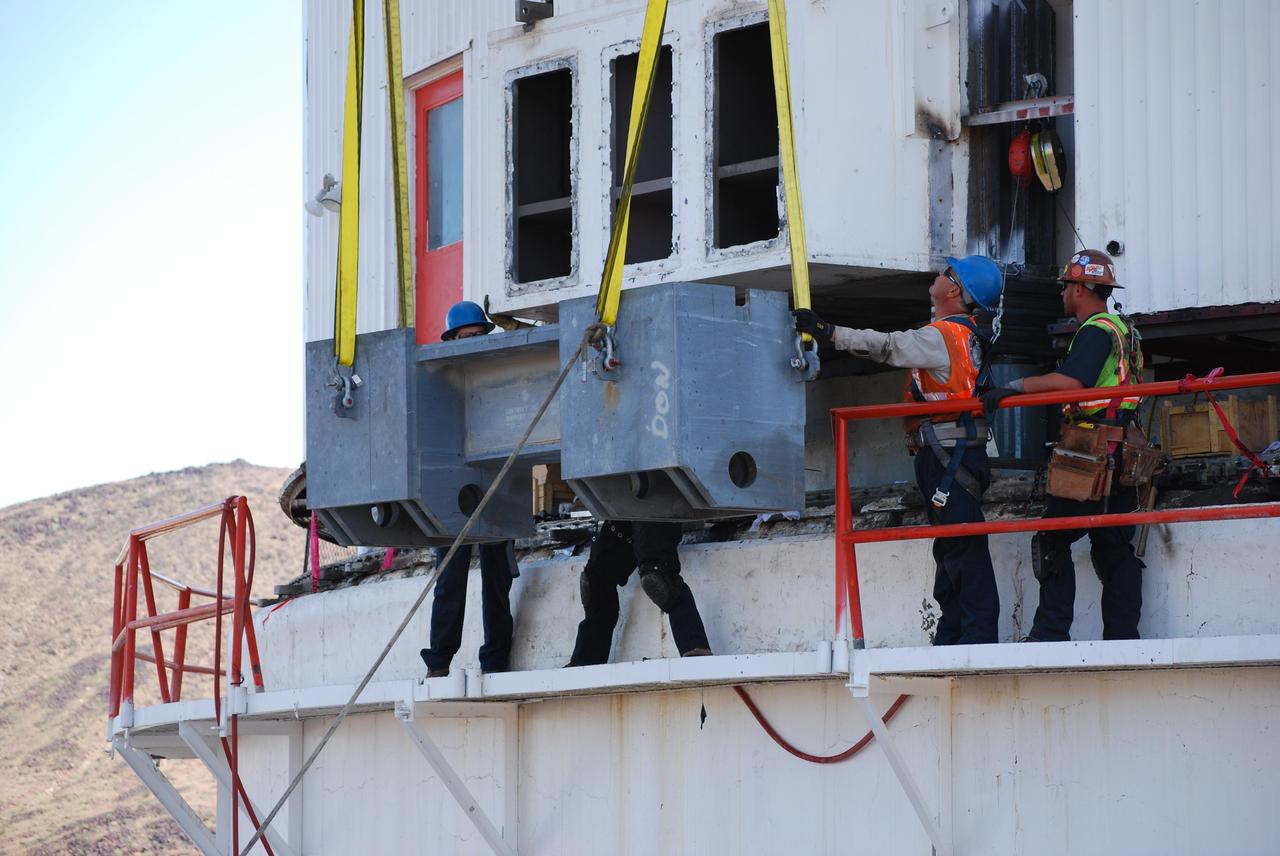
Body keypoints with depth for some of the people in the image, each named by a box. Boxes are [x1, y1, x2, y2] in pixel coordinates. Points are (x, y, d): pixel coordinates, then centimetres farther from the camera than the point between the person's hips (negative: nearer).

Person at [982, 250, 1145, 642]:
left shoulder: (1096, 330, -10)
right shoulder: (1124, 330, 21)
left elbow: (1071, 381, -25)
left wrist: (1015, 387, -25)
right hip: (1121, 457, 9)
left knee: (1053, 542, -5)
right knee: (1114, 548, 8)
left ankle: (1051, 634, -9)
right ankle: (1123, 638, 5)